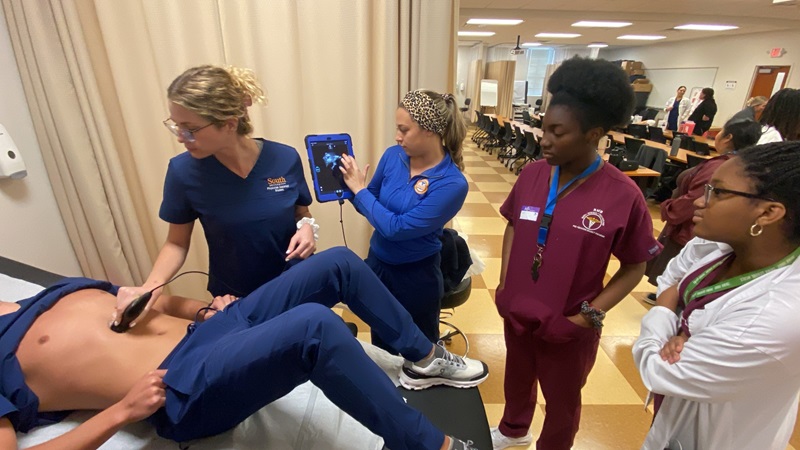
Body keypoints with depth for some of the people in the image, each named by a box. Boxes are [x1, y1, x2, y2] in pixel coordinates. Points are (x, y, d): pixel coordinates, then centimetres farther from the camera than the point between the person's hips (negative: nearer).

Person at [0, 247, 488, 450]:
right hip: (183, 391, -8)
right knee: (315, 324, -37)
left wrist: (206, 306, 6)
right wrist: (123, 410, -16)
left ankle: (425, 358, 9)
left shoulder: (65, 289, 24)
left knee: (339, 262, -3)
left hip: (209, 331, 8)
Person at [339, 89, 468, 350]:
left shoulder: (452, 184, -24)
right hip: (377, 265, 5)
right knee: (380, 343, 27)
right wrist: (349, 184, -14)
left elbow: (395, 228, -26)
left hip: (416, 276, -5)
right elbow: (371, 207, 4)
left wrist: (359, 189, -18)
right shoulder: (393, 156, -8)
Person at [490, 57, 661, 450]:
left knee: (561, 402, 22)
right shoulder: (532, 174, -9)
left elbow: (634, 267, -9)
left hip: (567, 326, -4)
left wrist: (589, 316, -15)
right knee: (517, 377, 29)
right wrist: (504, 284, -2)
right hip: (516, 311, 4)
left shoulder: (623, 196, -20)